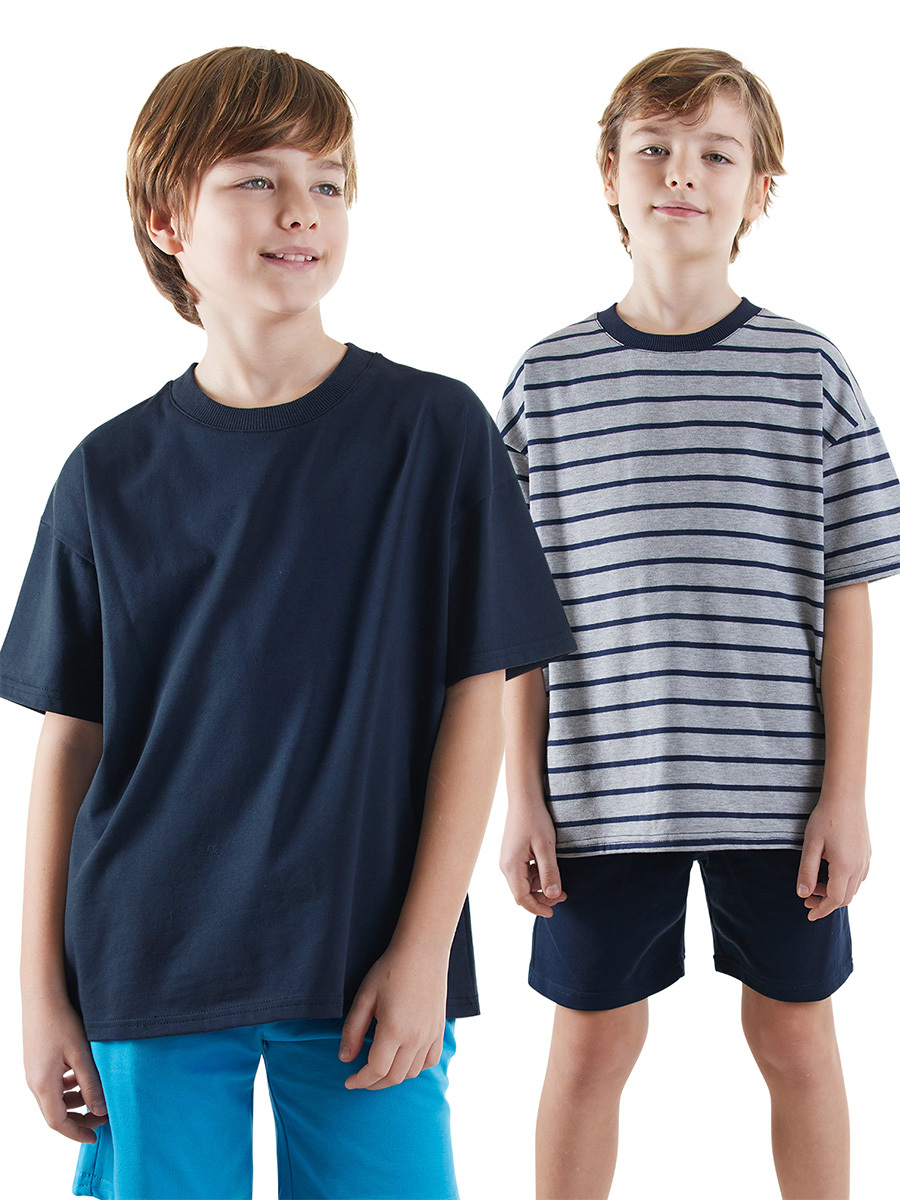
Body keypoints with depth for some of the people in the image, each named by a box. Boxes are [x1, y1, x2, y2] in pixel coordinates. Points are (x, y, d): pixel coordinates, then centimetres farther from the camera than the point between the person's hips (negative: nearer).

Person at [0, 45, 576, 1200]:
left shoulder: (434, 432, -3)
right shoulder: (113, 472, 2)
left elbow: (476, 699, -3)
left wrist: (425, 947, -7)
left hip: (369, 968, -1)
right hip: (146, 969, 1)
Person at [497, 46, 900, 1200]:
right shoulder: (546, 380, 0)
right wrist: (524, 798, 0)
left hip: (778, 789, 0)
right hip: (602, 790, 0)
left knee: (795, 1030, 13)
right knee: (592, 1040, 11)